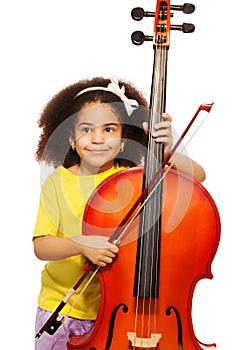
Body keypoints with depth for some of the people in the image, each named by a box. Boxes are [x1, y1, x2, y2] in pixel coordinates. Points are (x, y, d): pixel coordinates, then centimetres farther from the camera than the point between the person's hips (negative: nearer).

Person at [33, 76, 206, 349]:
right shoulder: (58, 182, -10)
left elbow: (198, 176, -7)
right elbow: (41, 246, -14)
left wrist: (167, 152, -24)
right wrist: (82, 245, -31)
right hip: (63, 306, 0)